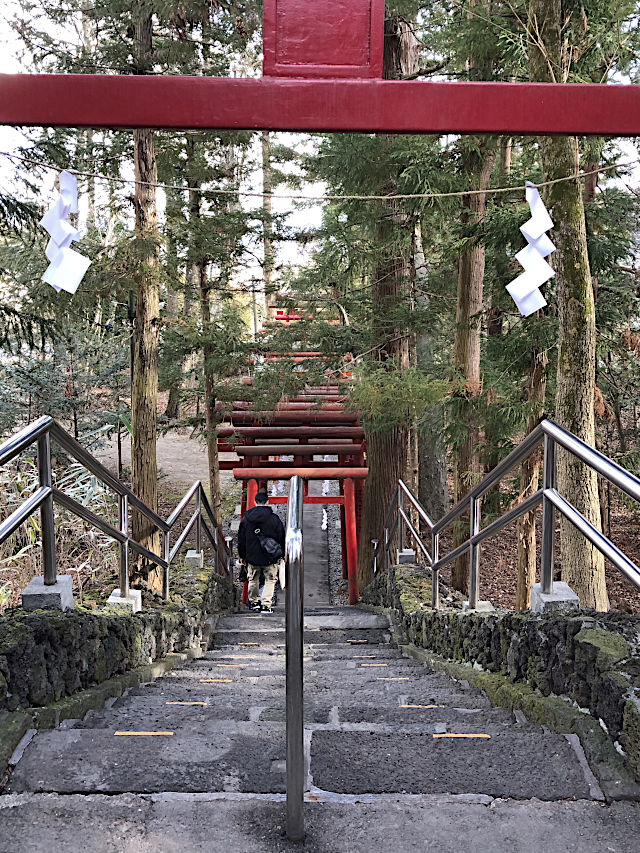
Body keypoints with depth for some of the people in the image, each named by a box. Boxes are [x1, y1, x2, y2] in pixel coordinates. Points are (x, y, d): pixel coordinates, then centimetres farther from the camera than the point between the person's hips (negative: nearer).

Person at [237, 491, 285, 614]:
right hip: (270, 557, -3)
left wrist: (242, 556, 16)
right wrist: (282, 554, 10)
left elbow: (241, 539, 6)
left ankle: (253, 602, 29)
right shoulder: (274, 519, -9)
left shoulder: (246, 518, 0)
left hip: (251, 557, 3)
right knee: (270, 580, 9)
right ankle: (266, 605, 2)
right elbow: (281, 538, -3)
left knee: (253, 580, 20)